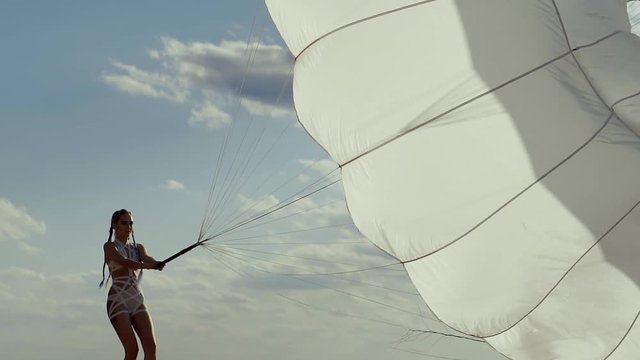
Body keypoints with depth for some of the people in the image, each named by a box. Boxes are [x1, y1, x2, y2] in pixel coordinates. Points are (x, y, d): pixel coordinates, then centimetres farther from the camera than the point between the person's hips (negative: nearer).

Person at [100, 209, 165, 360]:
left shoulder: (138, 248, 18)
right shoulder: (109, 247, 3)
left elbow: (148, 259, -5)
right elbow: (124, 262, -18)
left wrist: (158, 263, -30)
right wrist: (147, 266, -37)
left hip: (138, 301, 5)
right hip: (117, 301, -5)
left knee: (150, 346, -10)